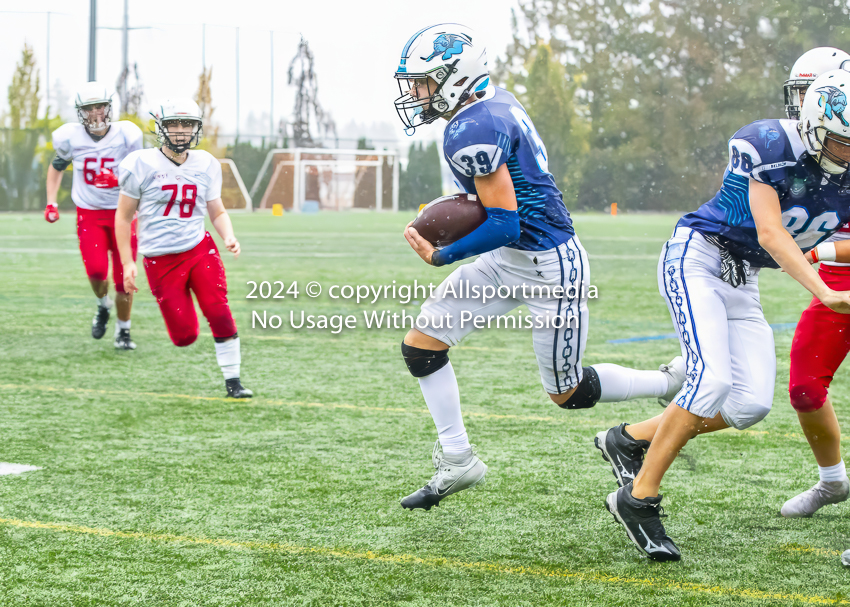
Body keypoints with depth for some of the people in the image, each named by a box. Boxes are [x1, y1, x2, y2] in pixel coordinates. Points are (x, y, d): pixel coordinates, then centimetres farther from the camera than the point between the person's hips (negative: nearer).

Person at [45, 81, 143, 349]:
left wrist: (118, 180, -22)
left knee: (123, 278, -1)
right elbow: (57, 166, 14)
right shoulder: (69, 137, -6)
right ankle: (103, 305, 16)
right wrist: (51, 203, 6)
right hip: (89, 214, 0)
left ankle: (123, 330, 21)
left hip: (122, 212, 0)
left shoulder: (126, 135, -11)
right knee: (96, 270, -18)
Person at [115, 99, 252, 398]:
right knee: (185, 336, -5)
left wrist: (229, 237, -6)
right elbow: (123, 217, 2)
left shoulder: (206, 165, 6)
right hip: (160, 259, -2)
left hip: (200, 249, 2)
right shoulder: (141, 164, -4)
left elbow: (217, 212, 15)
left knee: (219, 314, -14)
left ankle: (232, 380, 0)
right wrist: (127, 263, -3)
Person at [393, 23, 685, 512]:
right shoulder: (497, 101, 3)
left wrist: (441, 256, -14)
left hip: (550, 267, -10)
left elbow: (503, 226, -25)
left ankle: (675, 383, 25)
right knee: (421, 344, 4)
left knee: (568, 392, 6)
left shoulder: (472, 134, -25)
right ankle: (457, 461, 14)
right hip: (509, 260, 10)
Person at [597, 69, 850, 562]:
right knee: (713, 378, -24)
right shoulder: (770, 145, -21)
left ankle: (631, 439, 12)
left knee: (752, 404, -6)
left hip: (742, 282, 7)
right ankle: (639, 500, -14)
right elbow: (769, 232, -27)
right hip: (696, 258, -7)